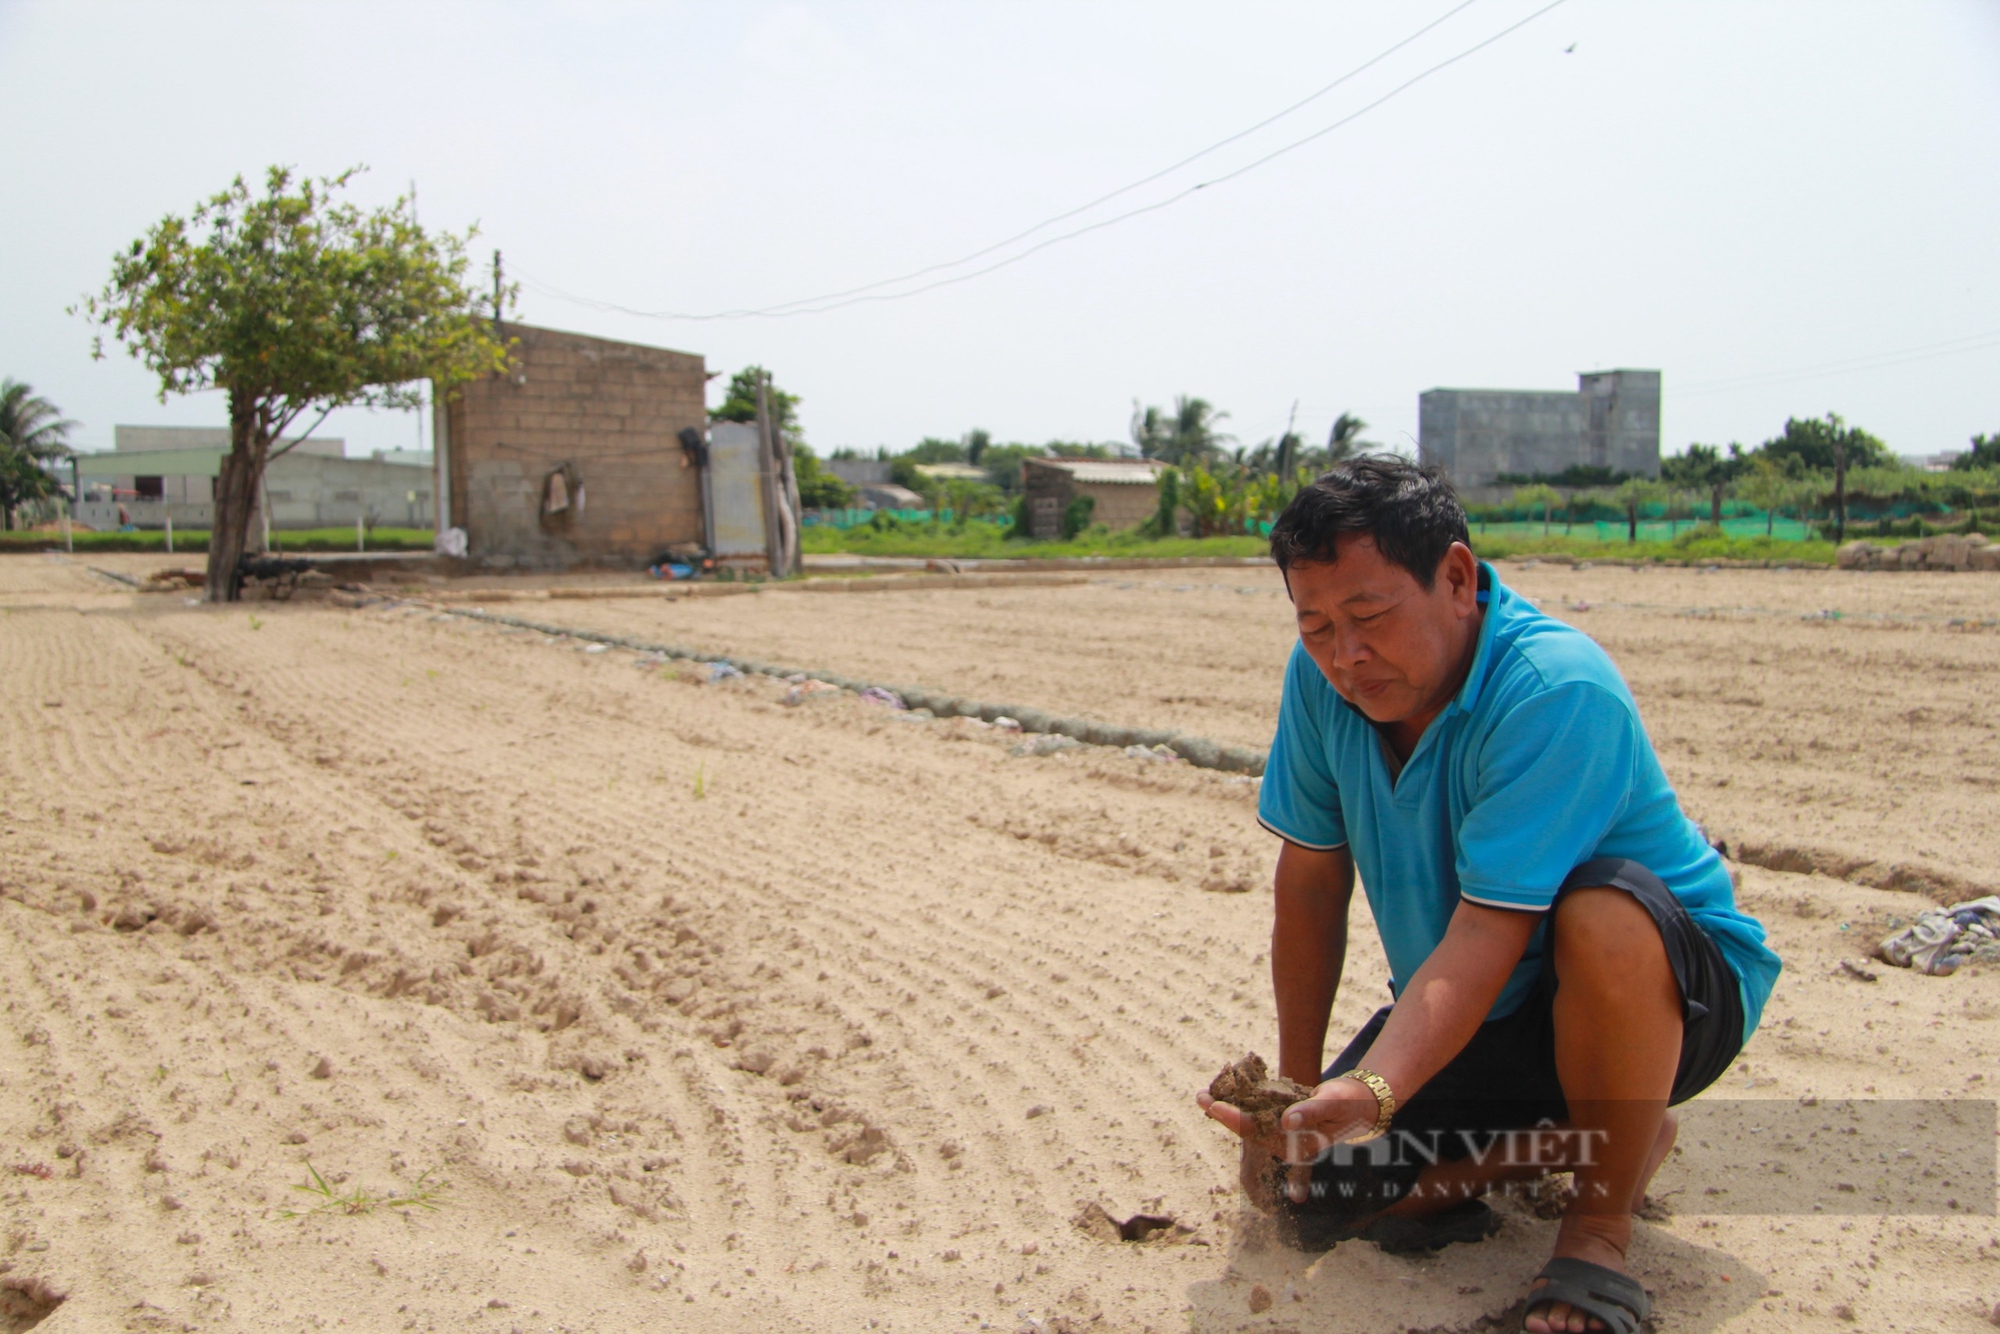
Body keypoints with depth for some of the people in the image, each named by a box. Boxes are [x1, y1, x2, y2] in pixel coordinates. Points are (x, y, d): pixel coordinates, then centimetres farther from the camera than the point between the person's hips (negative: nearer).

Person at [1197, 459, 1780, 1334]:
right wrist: (1296, 1089, -2)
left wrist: (1372, 1091, -50)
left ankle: (1600, 1220, -13)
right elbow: (1311, 882, -3)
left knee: (1603, 914, -39)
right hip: (1472, 1012, 6)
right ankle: (1562, 1131, 12)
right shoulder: (1323, 674, -11)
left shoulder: (1557, 689, -29)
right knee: (1308, 1181, -11)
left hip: (1668, 992, -5)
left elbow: (1486, 932, -36)